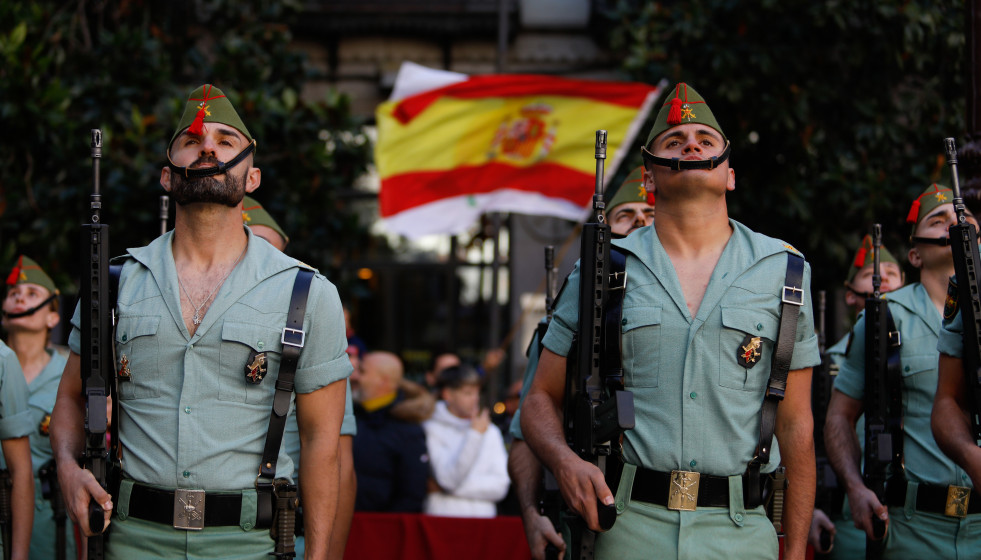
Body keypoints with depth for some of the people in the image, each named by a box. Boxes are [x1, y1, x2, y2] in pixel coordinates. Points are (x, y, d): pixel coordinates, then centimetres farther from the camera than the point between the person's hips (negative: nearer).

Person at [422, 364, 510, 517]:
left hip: (484, 516, 4)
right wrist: (475, 435, -9)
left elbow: (500, 485, 4)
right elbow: (449, 480, -10)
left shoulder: (491, 432, 13)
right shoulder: (432, 429, 2)